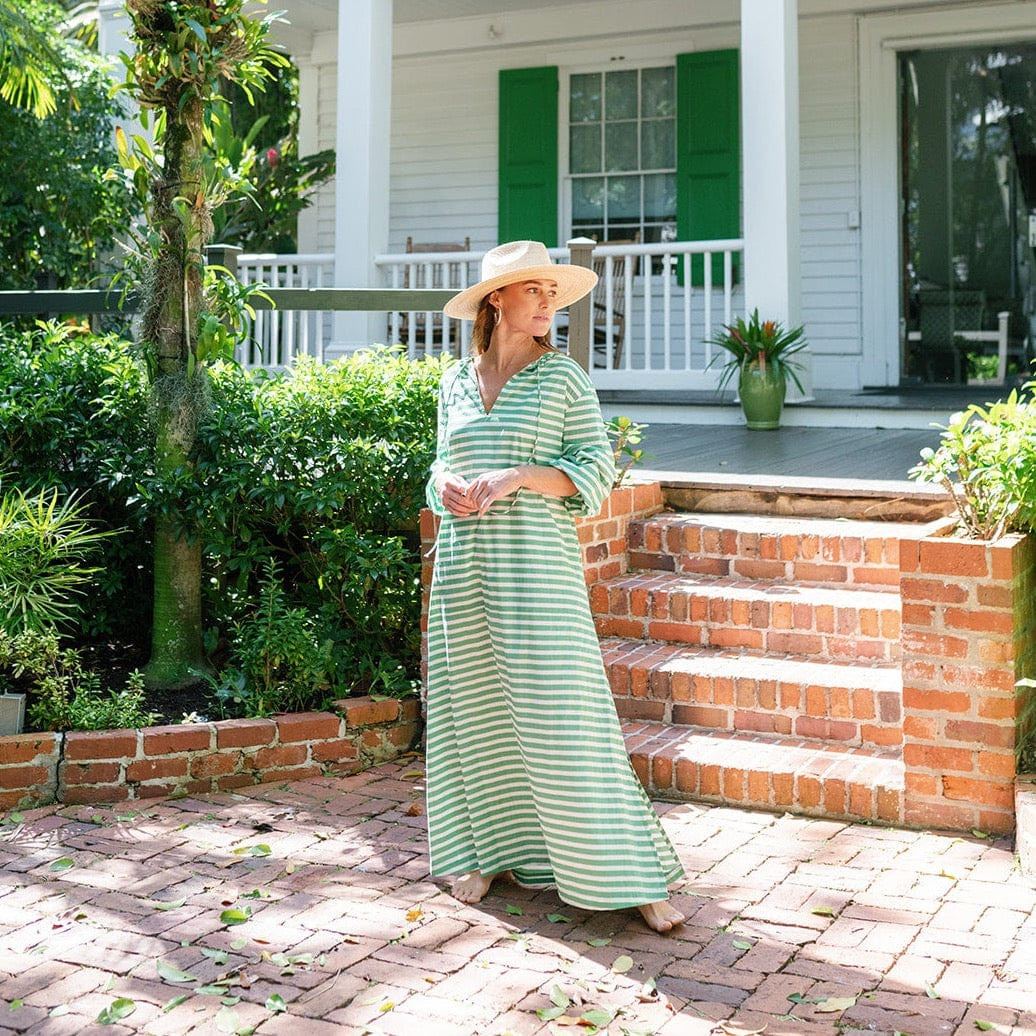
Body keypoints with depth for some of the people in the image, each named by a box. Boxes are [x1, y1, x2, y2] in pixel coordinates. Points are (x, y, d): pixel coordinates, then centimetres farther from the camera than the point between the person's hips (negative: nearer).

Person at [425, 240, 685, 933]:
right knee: (476, 710, 9)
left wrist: (516, 476, -15)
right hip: (465, 566, 4)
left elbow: (596, 469, -3)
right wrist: (446, 485, -3)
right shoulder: (456, 383, 12)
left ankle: (631, 875, 1)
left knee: (562, 714, -6)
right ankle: (489, 852, 25)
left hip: (538, 566, -4)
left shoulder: (562, 376, 1)